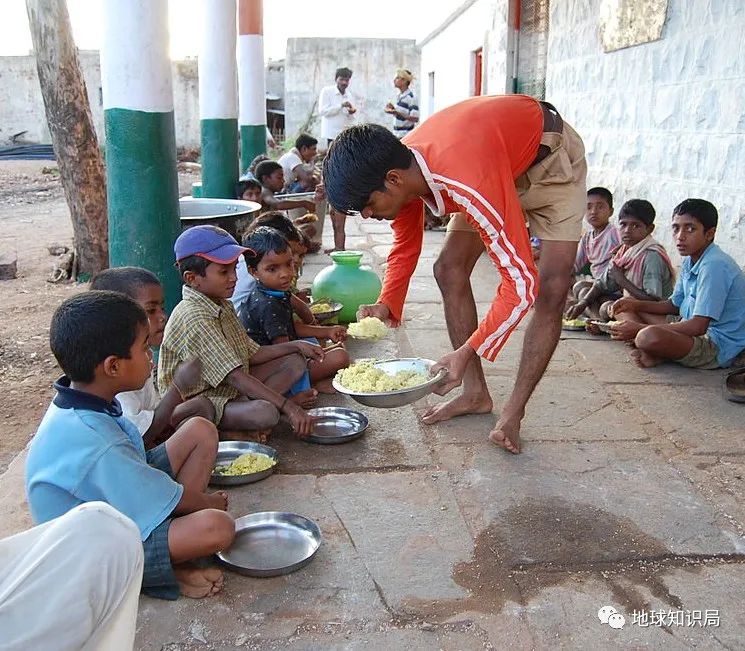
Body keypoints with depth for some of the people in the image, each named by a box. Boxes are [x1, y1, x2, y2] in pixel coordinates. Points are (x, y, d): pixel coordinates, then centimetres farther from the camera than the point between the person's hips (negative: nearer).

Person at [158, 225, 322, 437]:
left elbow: (252, 354, 12)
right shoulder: (195, 318, -24)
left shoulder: (223, 305, 8)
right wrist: (288, 407, -30)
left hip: (228, 388, 10)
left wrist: (296, 346, 1)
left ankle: (245, 404, -7)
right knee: (266, 413, -36)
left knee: (295, 362, 6)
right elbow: (235, 377, -29)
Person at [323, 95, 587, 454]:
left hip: (549, 158, -7)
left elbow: (521, 281, -41)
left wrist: (467, 352, -41)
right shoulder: (401, 168, -21)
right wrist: (386, 305, -18)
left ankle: (513, 412, -3)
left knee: (551, 291, -16)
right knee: (449, 268, -2)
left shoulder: (469, 184, -46)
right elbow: (405, 246, -2)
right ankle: (475, 393, 8)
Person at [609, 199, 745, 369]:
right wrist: (636, 304, 2)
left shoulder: (714, 266, -22)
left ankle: (656, 353, -4)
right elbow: (674, 305, 20)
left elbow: (698, 326, -26)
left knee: (648, 337, -39)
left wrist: (640, 329, -23)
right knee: (626, 309, 13)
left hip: (719, 344, -10)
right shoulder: (690, 261, 10)